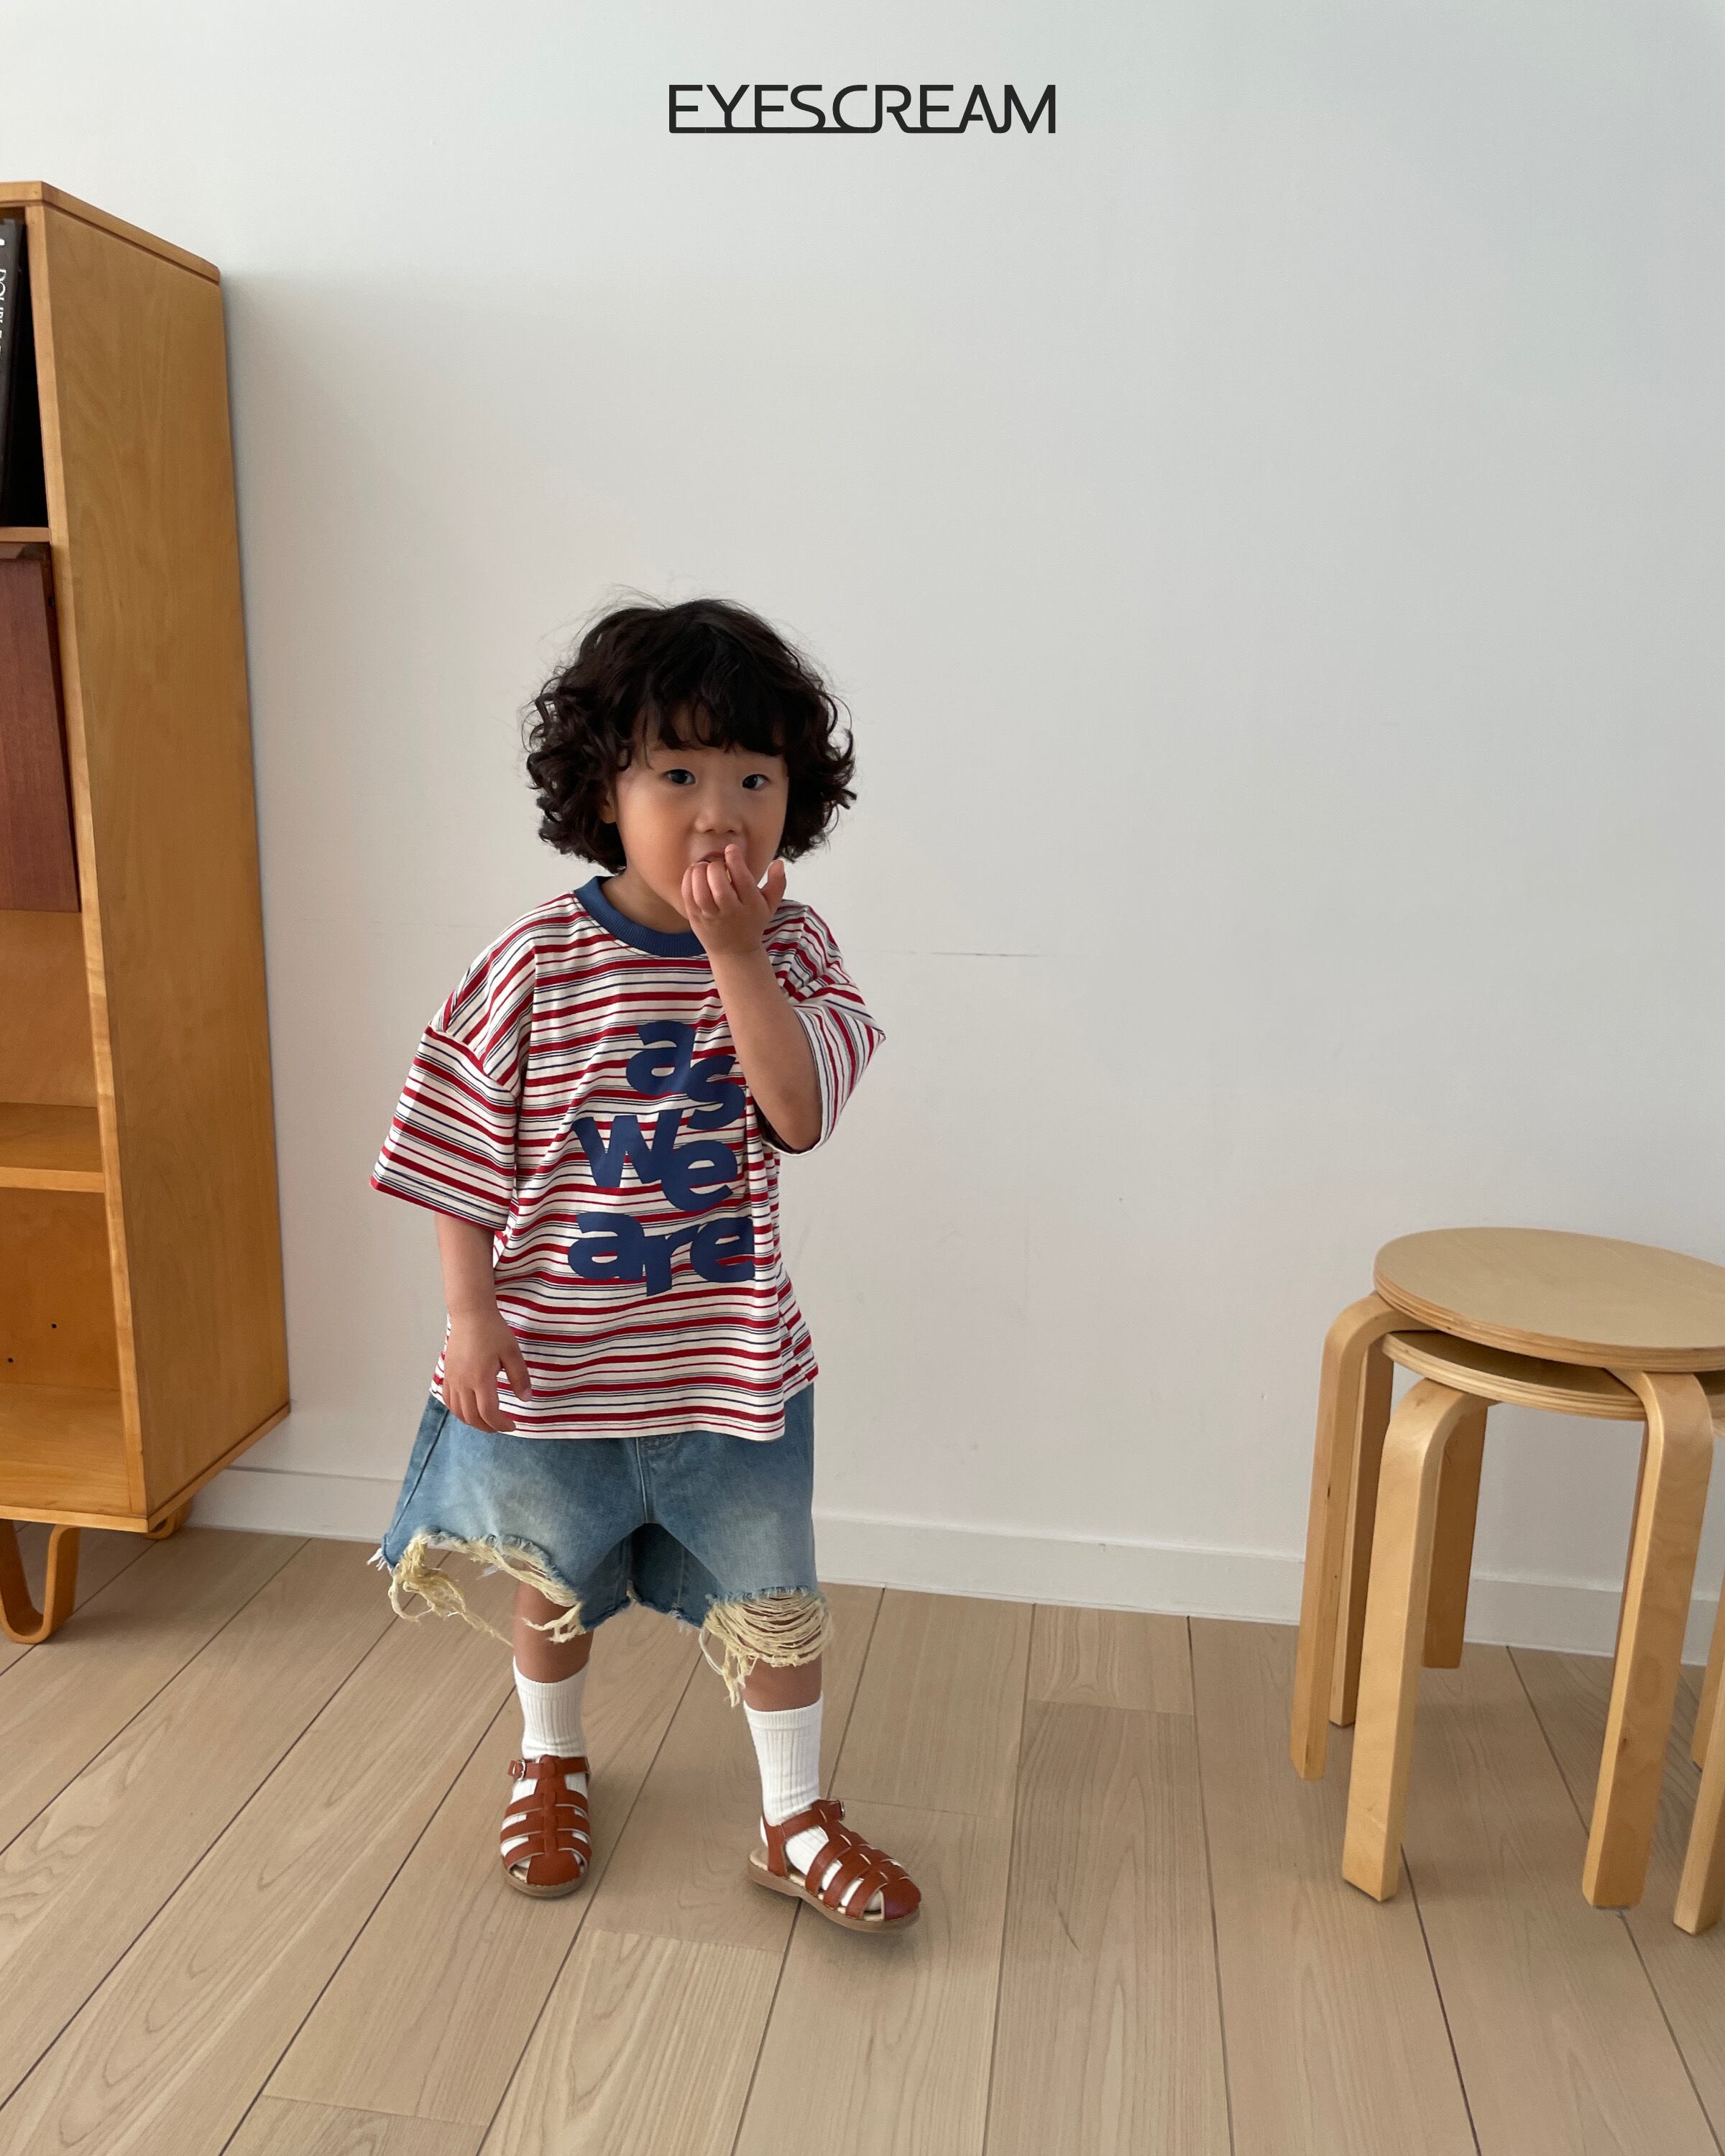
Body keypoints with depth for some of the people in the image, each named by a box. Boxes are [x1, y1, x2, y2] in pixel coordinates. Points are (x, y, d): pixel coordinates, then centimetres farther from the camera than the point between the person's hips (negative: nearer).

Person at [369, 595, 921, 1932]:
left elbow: (802, 1114, -21)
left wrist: (734, 950, -27)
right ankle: (551, 1762, 53)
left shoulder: (792, 949, -7)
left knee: (774, 1605, 15)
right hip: (553, 1361, -1)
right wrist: (471, 1315, -10)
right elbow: (460, 1155, -8)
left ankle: (797, 1823, 38)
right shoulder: (537, 961, -14)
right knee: (555, 1589, 24)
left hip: (733, 1360, 1)